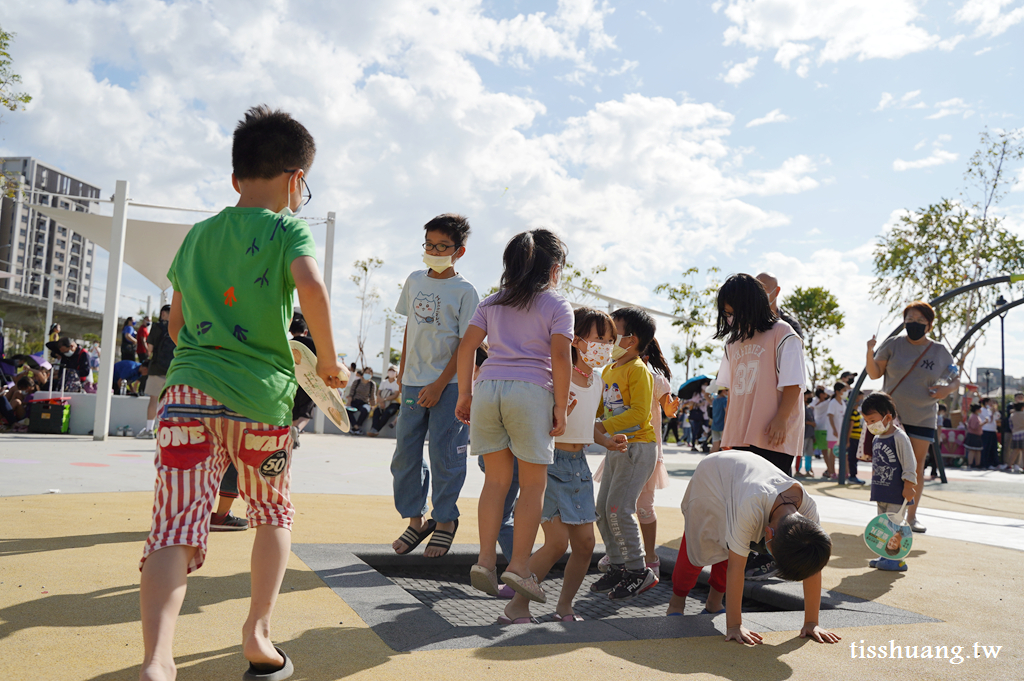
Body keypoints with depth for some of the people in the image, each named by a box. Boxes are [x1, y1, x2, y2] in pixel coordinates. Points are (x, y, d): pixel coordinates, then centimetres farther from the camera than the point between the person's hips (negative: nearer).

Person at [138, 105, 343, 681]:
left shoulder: (197, 235, 19)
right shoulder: (287, 229, 2)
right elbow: (311, 286, -19)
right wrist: (329, 359, -7)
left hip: (190, 389, 3)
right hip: (261, 396, -3)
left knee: (177, 524, -3)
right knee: (275, 515, 19)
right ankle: (258, 632, 19)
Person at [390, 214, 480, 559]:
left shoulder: (465, 291, -6)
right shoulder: (414, 281, 10)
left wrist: (439, 385, -13)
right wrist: (403, 368, 15)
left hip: (449, 384, -5)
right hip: (414, 382, 5)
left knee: (443, 455, 0)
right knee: (405, 453, 7)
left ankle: (445, 520, 18)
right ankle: (415, 520, 21)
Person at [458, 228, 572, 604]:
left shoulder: (492, 302, 18)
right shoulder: (558, 305, 4)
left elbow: (467, 346, 10)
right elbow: (560, 357, -7)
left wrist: (464, 394, 14)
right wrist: (561, 406, -3)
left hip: (487, 388, 5)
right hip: (531, 392, -4)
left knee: (496, 480, 12)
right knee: (533, 484, 6)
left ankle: (485, 561, 8)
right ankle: (519, 566, 5)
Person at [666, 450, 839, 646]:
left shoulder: (809, 511, -33)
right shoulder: (751, 507, -48)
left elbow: (813, 569, -23)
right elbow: (735, 567, -41)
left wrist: (811, 623, -19)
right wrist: (733, 626, -35)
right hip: (714, 472, -4)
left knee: (727, 545, 2)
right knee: (699, 546, 0)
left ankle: (714, 601, 25)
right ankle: (677, 600, 23)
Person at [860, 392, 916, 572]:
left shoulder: (899, 438, -14)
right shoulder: (876, 439, 12)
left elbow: (910, 465, -15)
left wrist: (908, 487, -16)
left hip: (896, 493, -9)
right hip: (881, 493, 9)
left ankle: (897, 559, 2)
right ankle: (886, 555, 21)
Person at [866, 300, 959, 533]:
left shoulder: (940, 351, 4)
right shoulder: (893, 345, 0)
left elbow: (955, 380, 13)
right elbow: (874, 374, 1)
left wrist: (948, 389, -10)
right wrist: (870, 353, -17)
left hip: (922, 419, 2)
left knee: (917, 468, 5)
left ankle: (912, 516, 16)